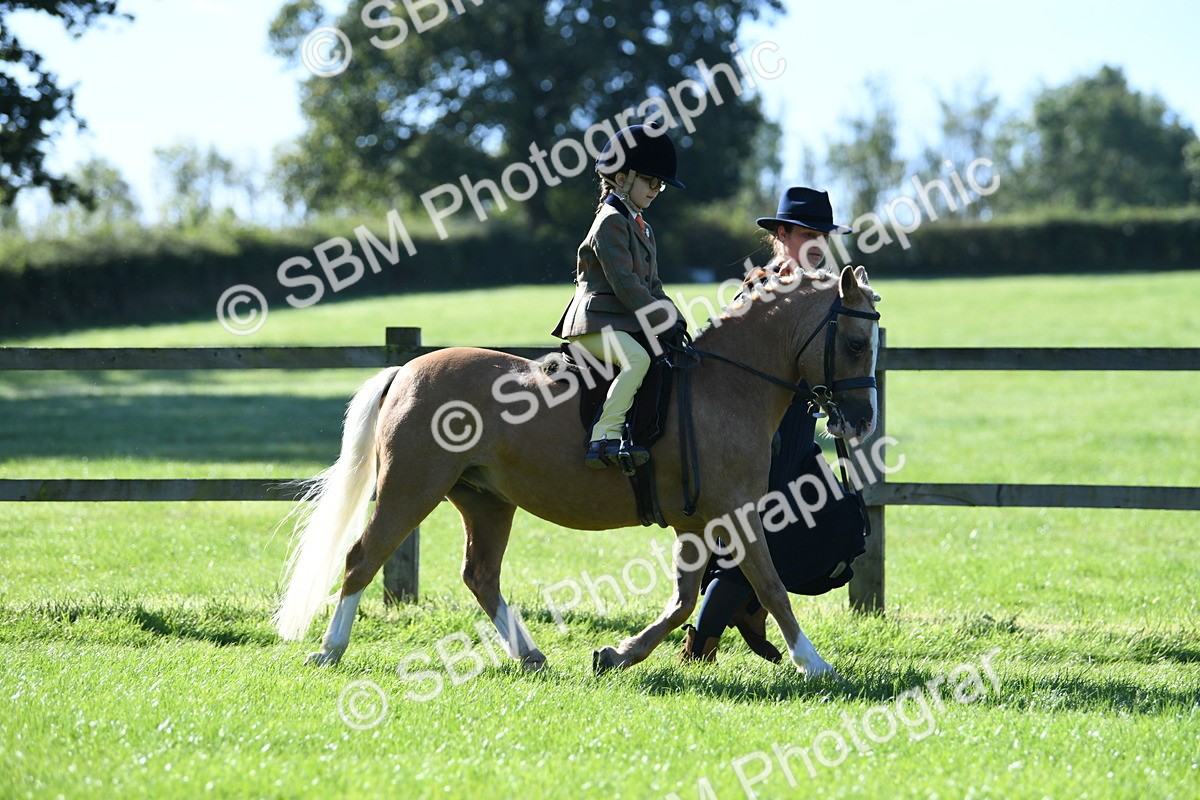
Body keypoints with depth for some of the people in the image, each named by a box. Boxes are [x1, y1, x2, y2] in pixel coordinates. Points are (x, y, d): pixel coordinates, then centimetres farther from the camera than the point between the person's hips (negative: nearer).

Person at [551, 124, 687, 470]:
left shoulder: (640, 226, 22)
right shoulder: (611, 222, -10)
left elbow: (651, 285, 22)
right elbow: (625, 284, -19)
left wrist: (676, 322, 7)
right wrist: (662, 322, -20)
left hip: (627, 324, 10)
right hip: (595, 324, -10)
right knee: (637, 358, -35)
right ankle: (604, 438, -38)